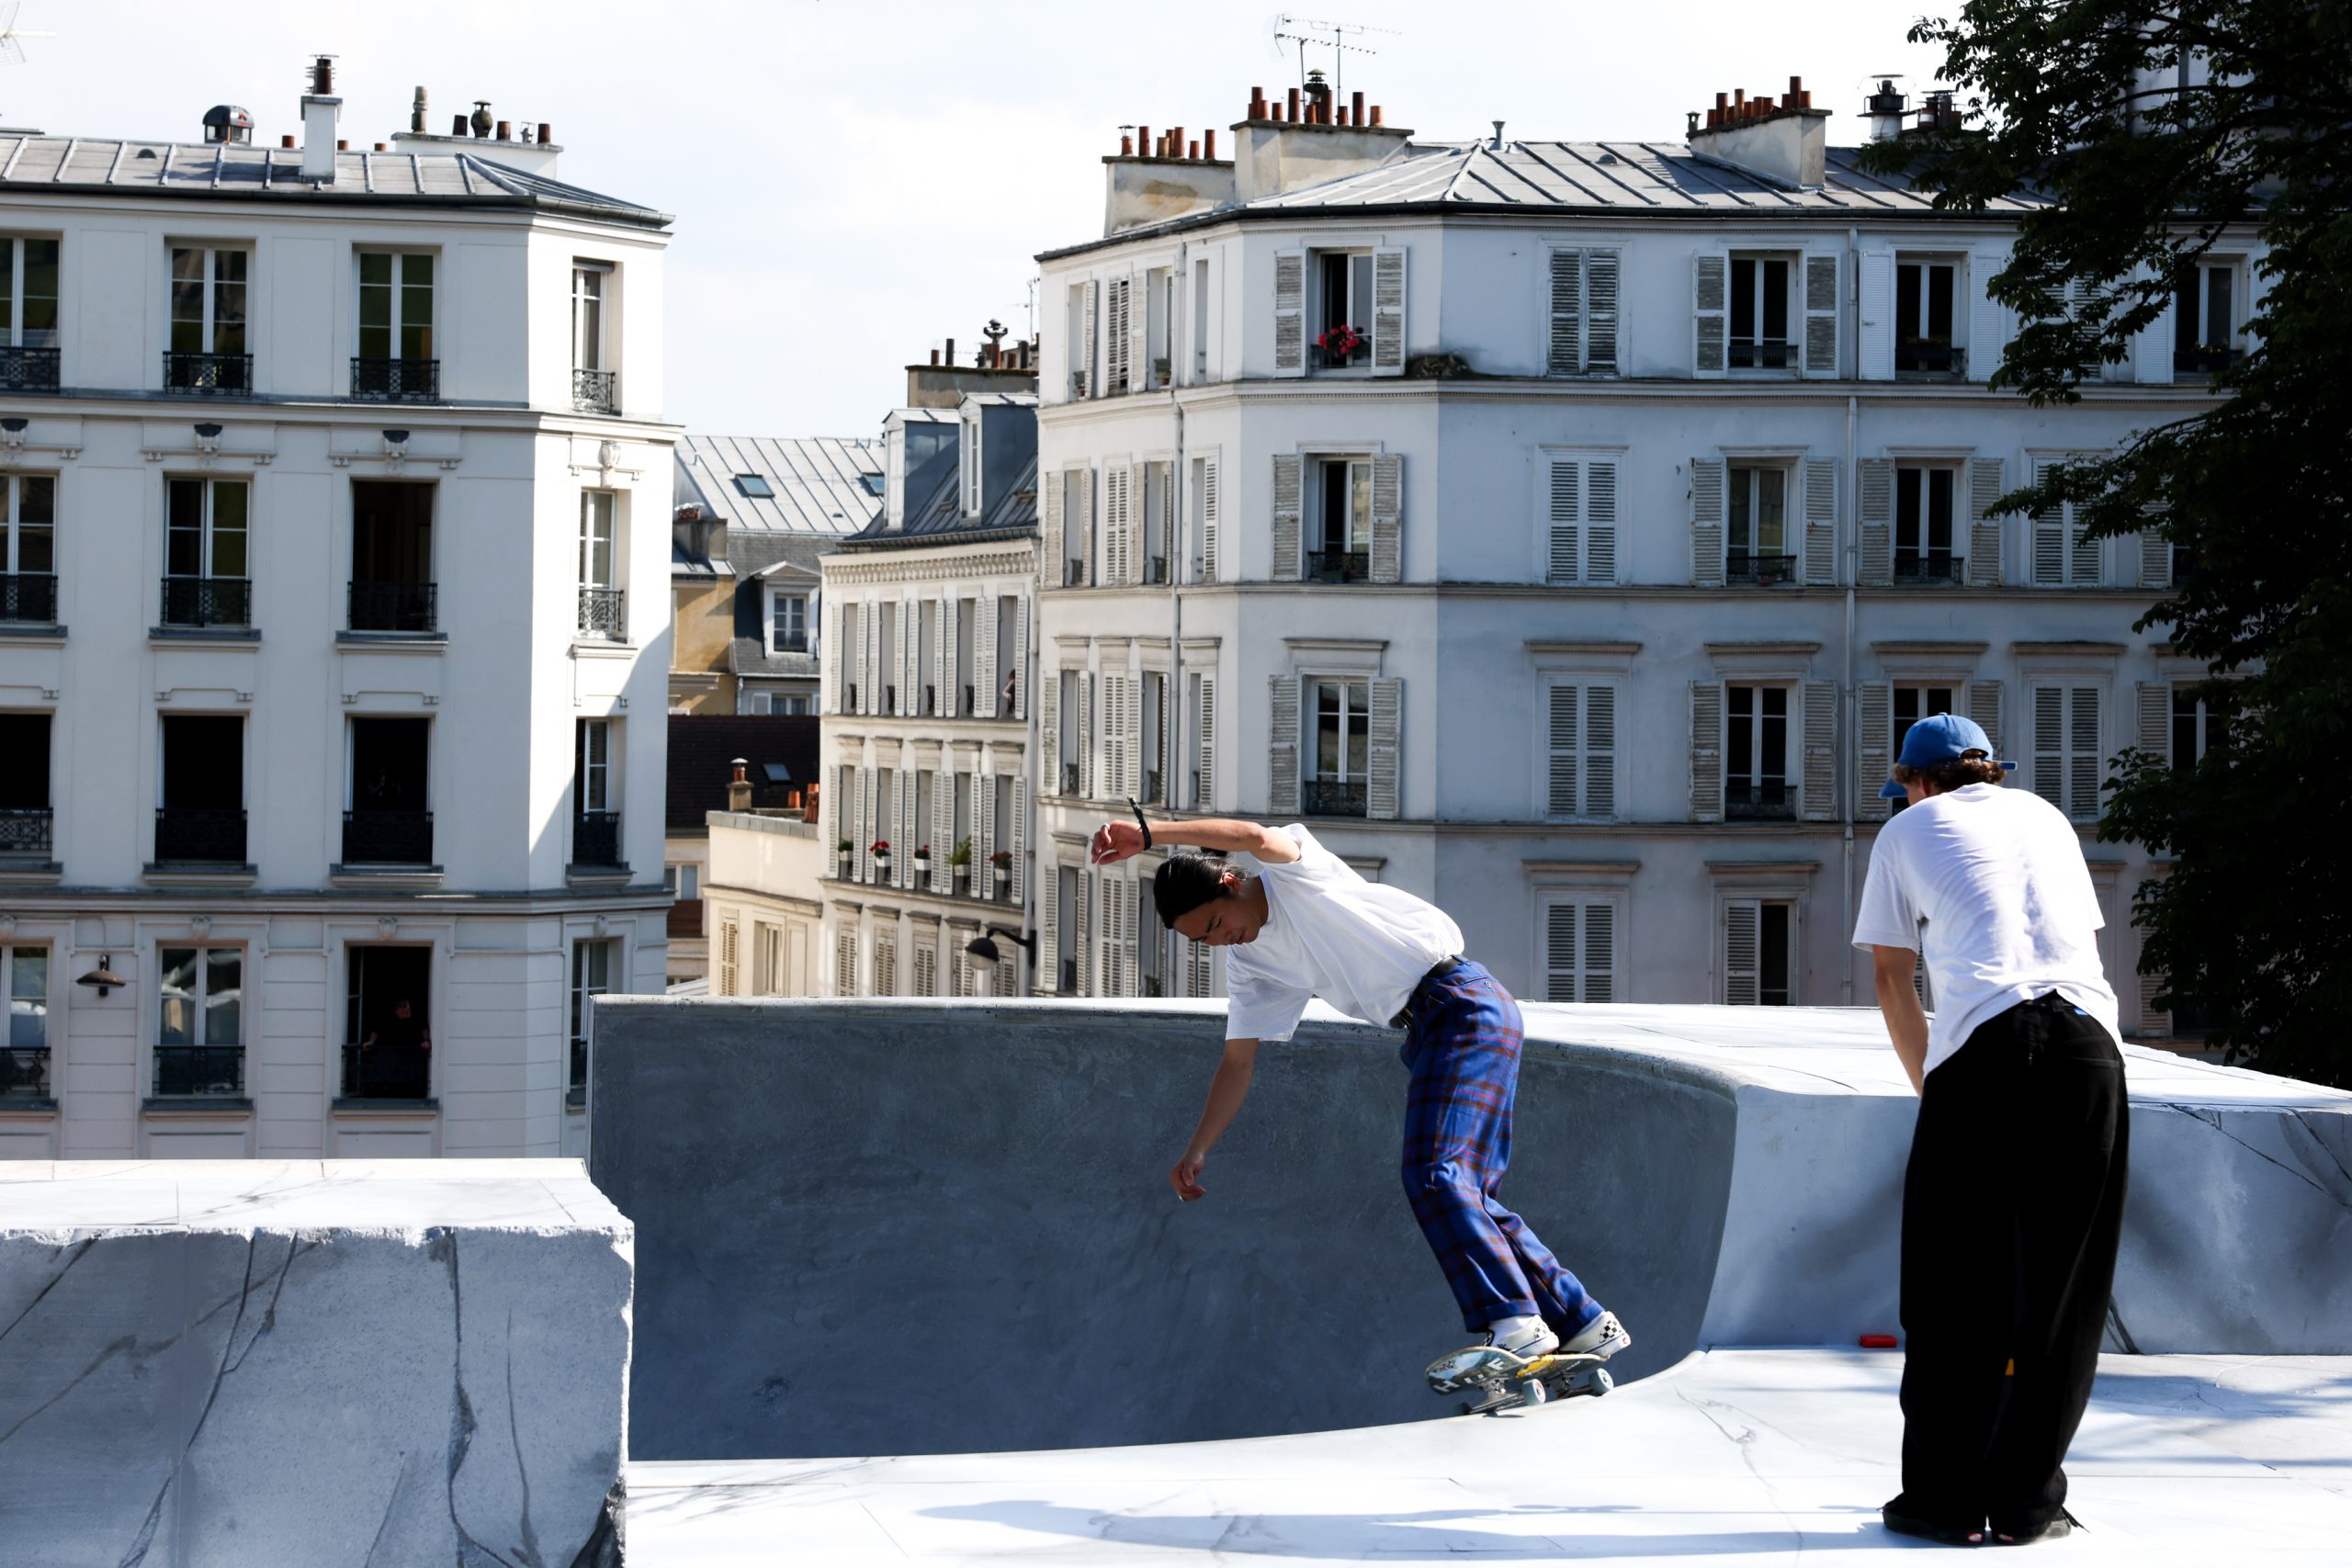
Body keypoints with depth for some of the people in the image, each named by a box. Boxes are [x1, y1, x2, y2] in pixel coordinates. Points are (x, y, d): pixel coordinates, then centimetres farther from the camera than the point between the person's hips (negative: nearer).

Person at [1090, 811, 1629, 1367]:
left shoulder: (1294, 872, -8)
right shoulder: (1249, 962, 13)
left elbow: (1255, 837, -31)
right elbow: (1237, 1062, 15)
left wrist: (1147, 833, -33)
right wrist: (1195, 1153, 8)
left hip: (1464, 1002, -9)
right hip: (1425, 1034, 9)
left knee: (1435, 1175, -19)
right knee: (1464, 1194, 4)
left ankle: (1515, 1321, -23)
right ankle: (1584, 1323, 9)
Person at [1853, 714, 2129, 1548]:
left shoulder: (1907, 830, 19)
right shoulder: (2045, 815, 28)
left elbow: (1892, 979, 19)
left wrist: (1929, 1083, 29)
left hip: (1982, 1048, -3)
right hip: (2089, 1039, 3)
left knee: (1953, 1289, 5)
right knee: (2061, 1289, 8)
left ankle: (1945, 1496, 6)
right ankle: (2026, 1500, 9)